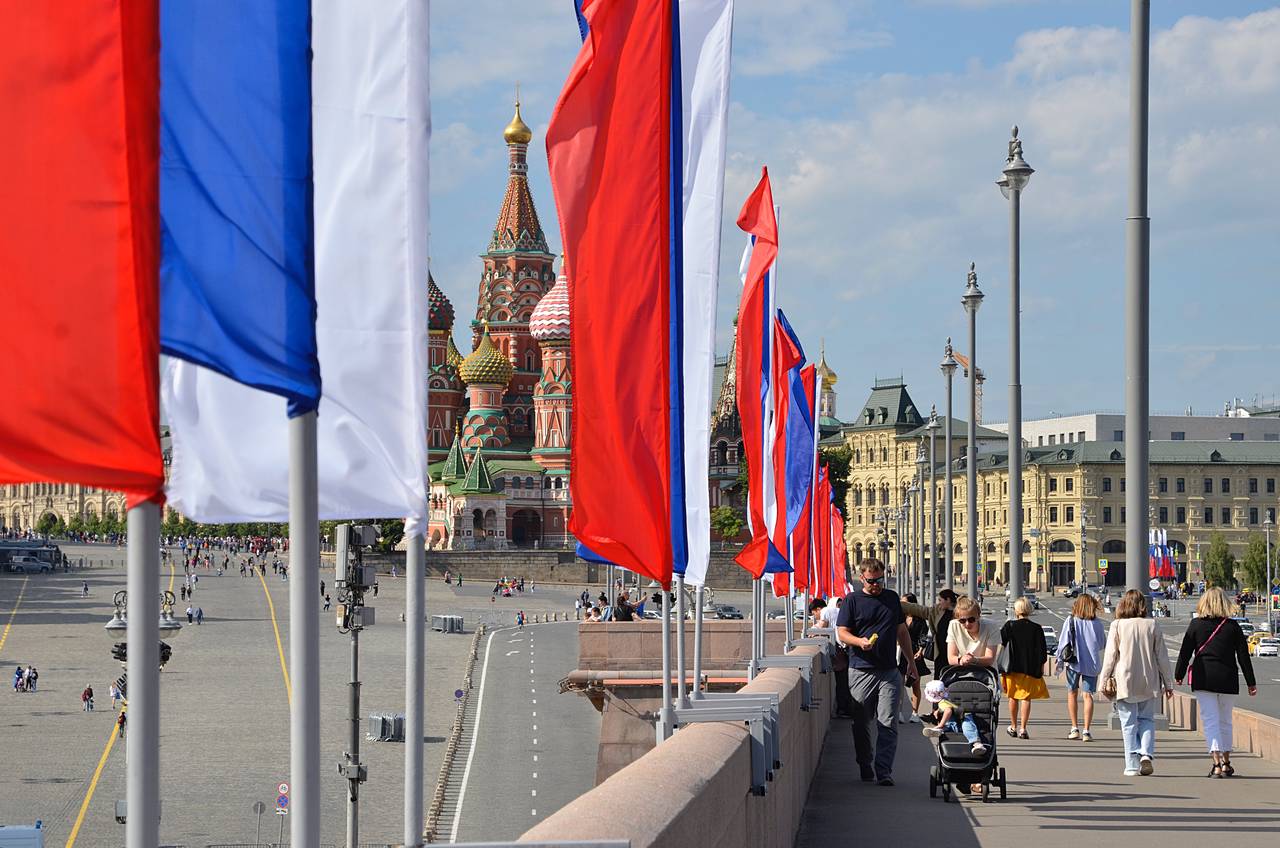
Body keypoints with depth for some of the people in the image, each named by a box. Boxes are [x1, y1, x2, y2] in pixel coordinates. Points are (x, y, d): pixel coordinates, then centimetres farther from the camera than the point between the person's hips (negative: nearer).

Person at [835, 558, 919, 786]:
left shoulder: (892, 598, 14)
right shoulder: (852, 600, 3)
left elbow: (902, 631, 21)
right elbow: (842, 633, -1)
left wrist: (911, 661, 20)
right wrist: (860, 641, -21)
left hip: (889, 671, 2)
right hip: (861, 671, -2)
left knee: (888, 724, -6)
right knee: (862, 723, 5)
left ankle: (884, 771, -8)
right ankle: (865, 767, 18)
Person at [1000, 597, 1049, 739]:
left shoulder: (1009, 626, -6)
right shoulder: (1037, 629, -3)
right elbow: (1043, 651, 1)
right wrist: (1041, 666, 14)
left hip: (1013, 668, 0)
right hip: (1031, 669, 0)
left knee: (1013, 698, 14)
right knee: (1026, 698, 1)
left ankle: (1013, 727, 25)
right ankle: (1022, 728, -7)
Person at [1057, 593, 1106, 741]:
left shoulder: (1070, 621, -6)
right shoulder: (1096, 623, -4)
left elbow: (1063, 642, -4)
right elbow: (1103, 644, 6)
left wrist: (1060, 661, 5)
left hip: (1073, 662, 0)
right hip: (1091, 662, 0)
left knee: (1072, 694, 14)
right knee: (1088, 695, 1)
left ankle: (1074, 729, 15)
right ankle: (1086, 731, -6)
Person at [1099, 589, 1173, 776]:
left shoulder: (1117, 626, -6)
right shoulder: (1152, 625, -1)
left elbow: (1110, 656, -4)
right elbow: (1162, 656, 3)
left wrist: (1104, 681, 5)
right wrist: (1168, 683, 11)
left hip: (1124, 683, -2)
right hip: (1148, 683, 2)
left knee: (1129, 724, 4)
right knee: (1147, 719, 14)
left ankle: (1132, 765, 0)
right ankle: (1146, 753, -7)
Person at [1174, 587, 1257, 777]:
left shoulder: (1196, 624, -1)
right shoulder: (1233, 626, 2)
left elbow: (1185, 652, 2)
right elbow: (1243, 656, 3)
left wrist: (1179, 675, 13)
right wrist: (1251, 682, 8)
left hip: (1203, 679, -2)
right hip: (1228, 679, 2)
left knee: (1210, 720, -4)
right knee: (1225, 721, 15)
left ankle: (1217, 762, -17)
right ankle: (1226, 763, 21)